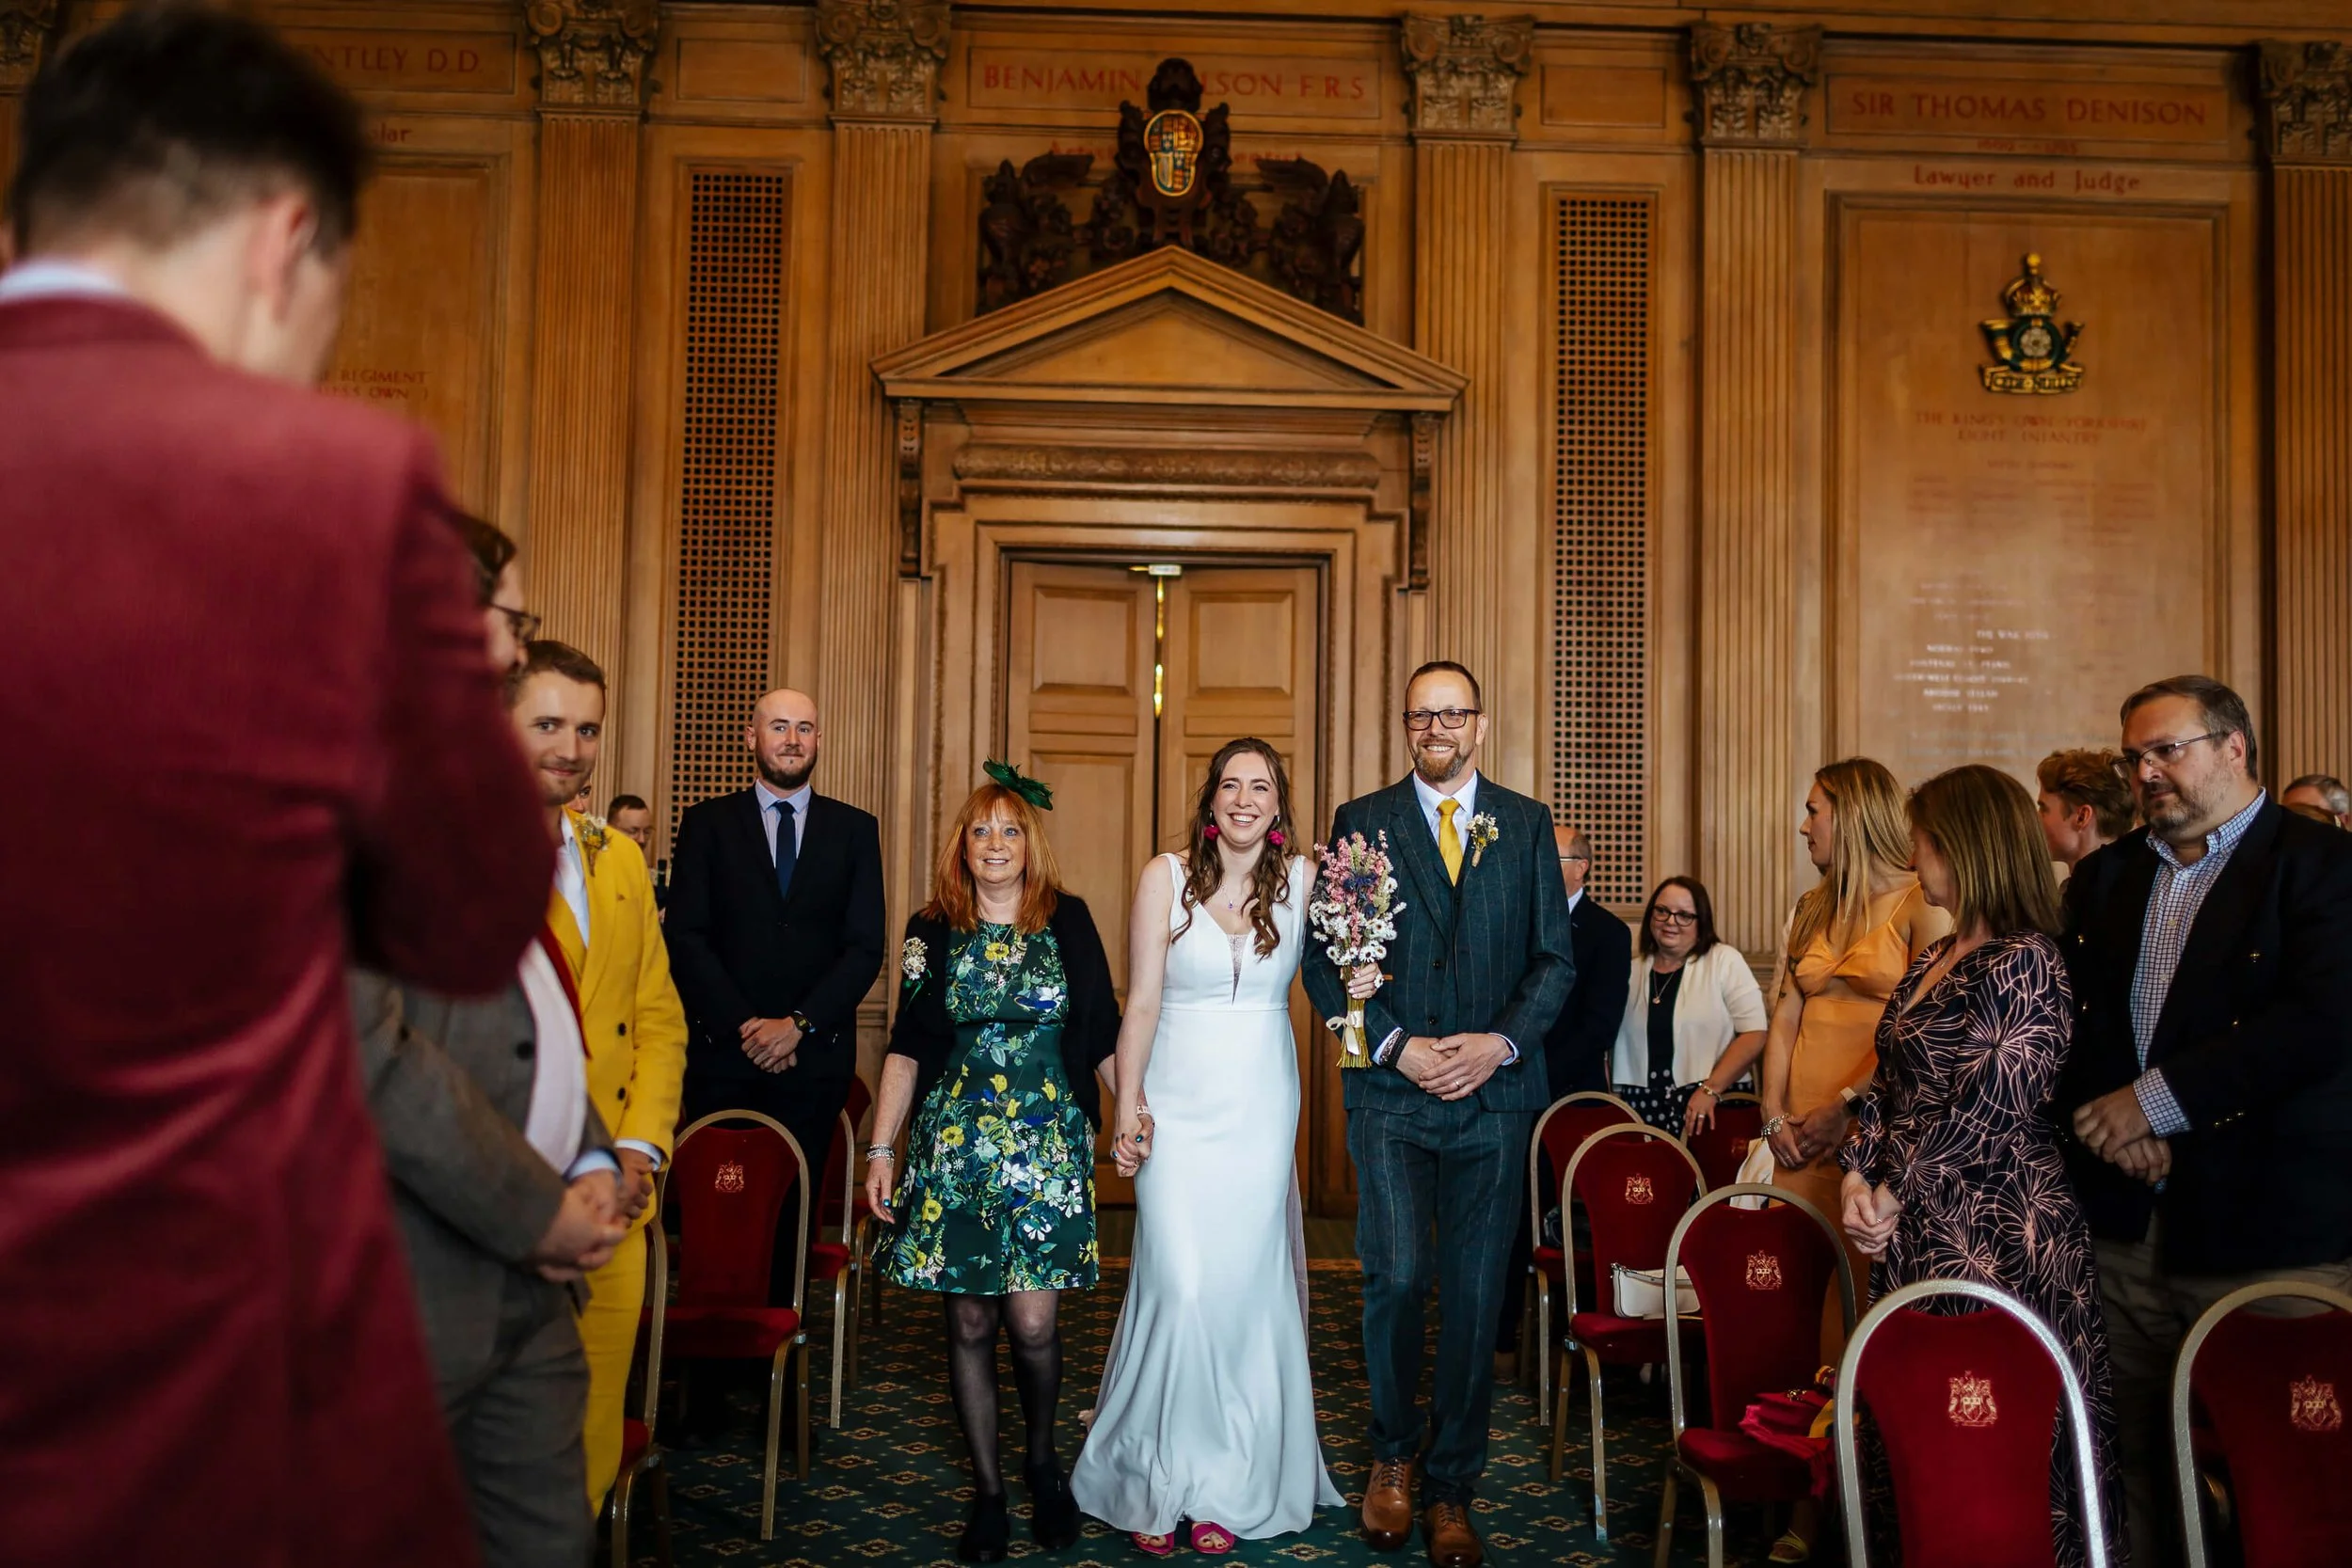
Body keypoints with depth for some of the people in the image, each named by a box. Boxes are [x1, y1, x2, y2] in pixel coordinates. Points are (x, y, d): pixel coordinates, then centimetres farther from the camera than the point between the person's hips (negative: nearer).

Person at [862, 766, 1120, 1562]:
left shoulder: (1068, 921, 4)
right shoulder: (933, 931, 6)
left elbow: (1102, 1034, 6)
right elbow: (907, 1049, 8)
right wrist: (880, 1149, 3)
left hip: (1047, 1143, -1)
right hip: (953, 1141, 1)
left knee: (1032, 1321, -7)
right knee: (969, 1324, 5)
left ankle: (1042, 1456, 21)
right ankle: (987, 1490, 20)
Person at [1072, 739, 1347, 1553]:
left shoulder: (1303, 877, 2)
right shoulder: (1167, 876, -2)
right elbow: (1142, 1000, -2)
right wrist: (1127, 1106, -6)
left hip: (1262, 1109, 2)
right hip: (1178, 1105, -2)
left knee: (1244, 1287, 3)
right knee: (1179, 1285, -7)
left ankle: (1228, 1484, 20)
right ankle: (1157, 1482, 11)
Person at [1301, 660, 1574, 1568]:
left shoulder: (1527, 823, 9)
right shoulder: (1362, 822, 5)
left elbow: (1556, 956, 6)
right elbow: (1324, 959, 1)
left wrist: (1503, 1041, -9)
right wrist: (1397, 1046, -10)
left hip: (1497, 1090, 1)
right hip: (1391, 1090, -1)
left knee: (1475, 1295, 6)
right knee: (1396, 1275, -8)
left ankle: (1450, 1491, 22)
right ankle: (1393, 1456, 19)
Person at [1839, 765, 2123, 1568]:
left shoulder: (2027, 965, -12)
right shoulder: (1933, 960, 13)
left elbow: (1990, 1108, -17)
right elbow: (1892, 1081, 14)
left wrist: (1895, 1191, -10)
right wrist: (1858, 1170, 0)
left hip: (2000, 1236, -8)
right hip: (1921, 1229, 8)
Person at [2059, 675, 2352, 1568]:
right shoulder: (2103, 877, 15)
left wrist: (2157, 1100, -15)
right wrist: (2113, 1123, -8)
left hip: (2268, 1235, -4)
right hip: (2122, 1227, 5)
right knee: (2135, 1471, 8)